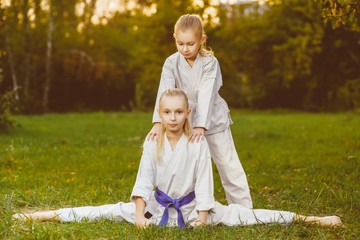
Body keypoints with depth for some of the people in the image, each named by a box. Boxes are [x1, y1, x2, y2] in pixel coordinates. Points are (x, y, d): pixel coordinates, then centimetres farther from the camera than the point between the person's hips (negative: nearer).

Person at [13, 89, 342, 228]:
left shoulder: (198, 143, -13)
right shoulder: (152, 143, -8)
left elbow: (203, 182, -11)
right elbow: (144, 179, -10)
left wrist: (202, 217, -16)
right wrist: (140, 213, -20)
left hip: (191, 206, -2)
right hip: (158, 206, 2)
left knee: (240, 215, -13)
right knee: (112, 212, -7)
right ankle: (47, 215, -5)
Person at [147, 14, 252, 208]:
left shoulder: (210, 62, -18)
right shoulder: (171, 63, -11)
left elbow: (206, 96, -27)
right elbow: (164, 93, -22)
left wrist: (200, 126, -38)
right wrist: (158, 123, -35)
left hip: (213, 120, -2)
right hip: (185, 121, 3)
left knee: (228, 164, 2)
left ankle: (243, 208, 12)